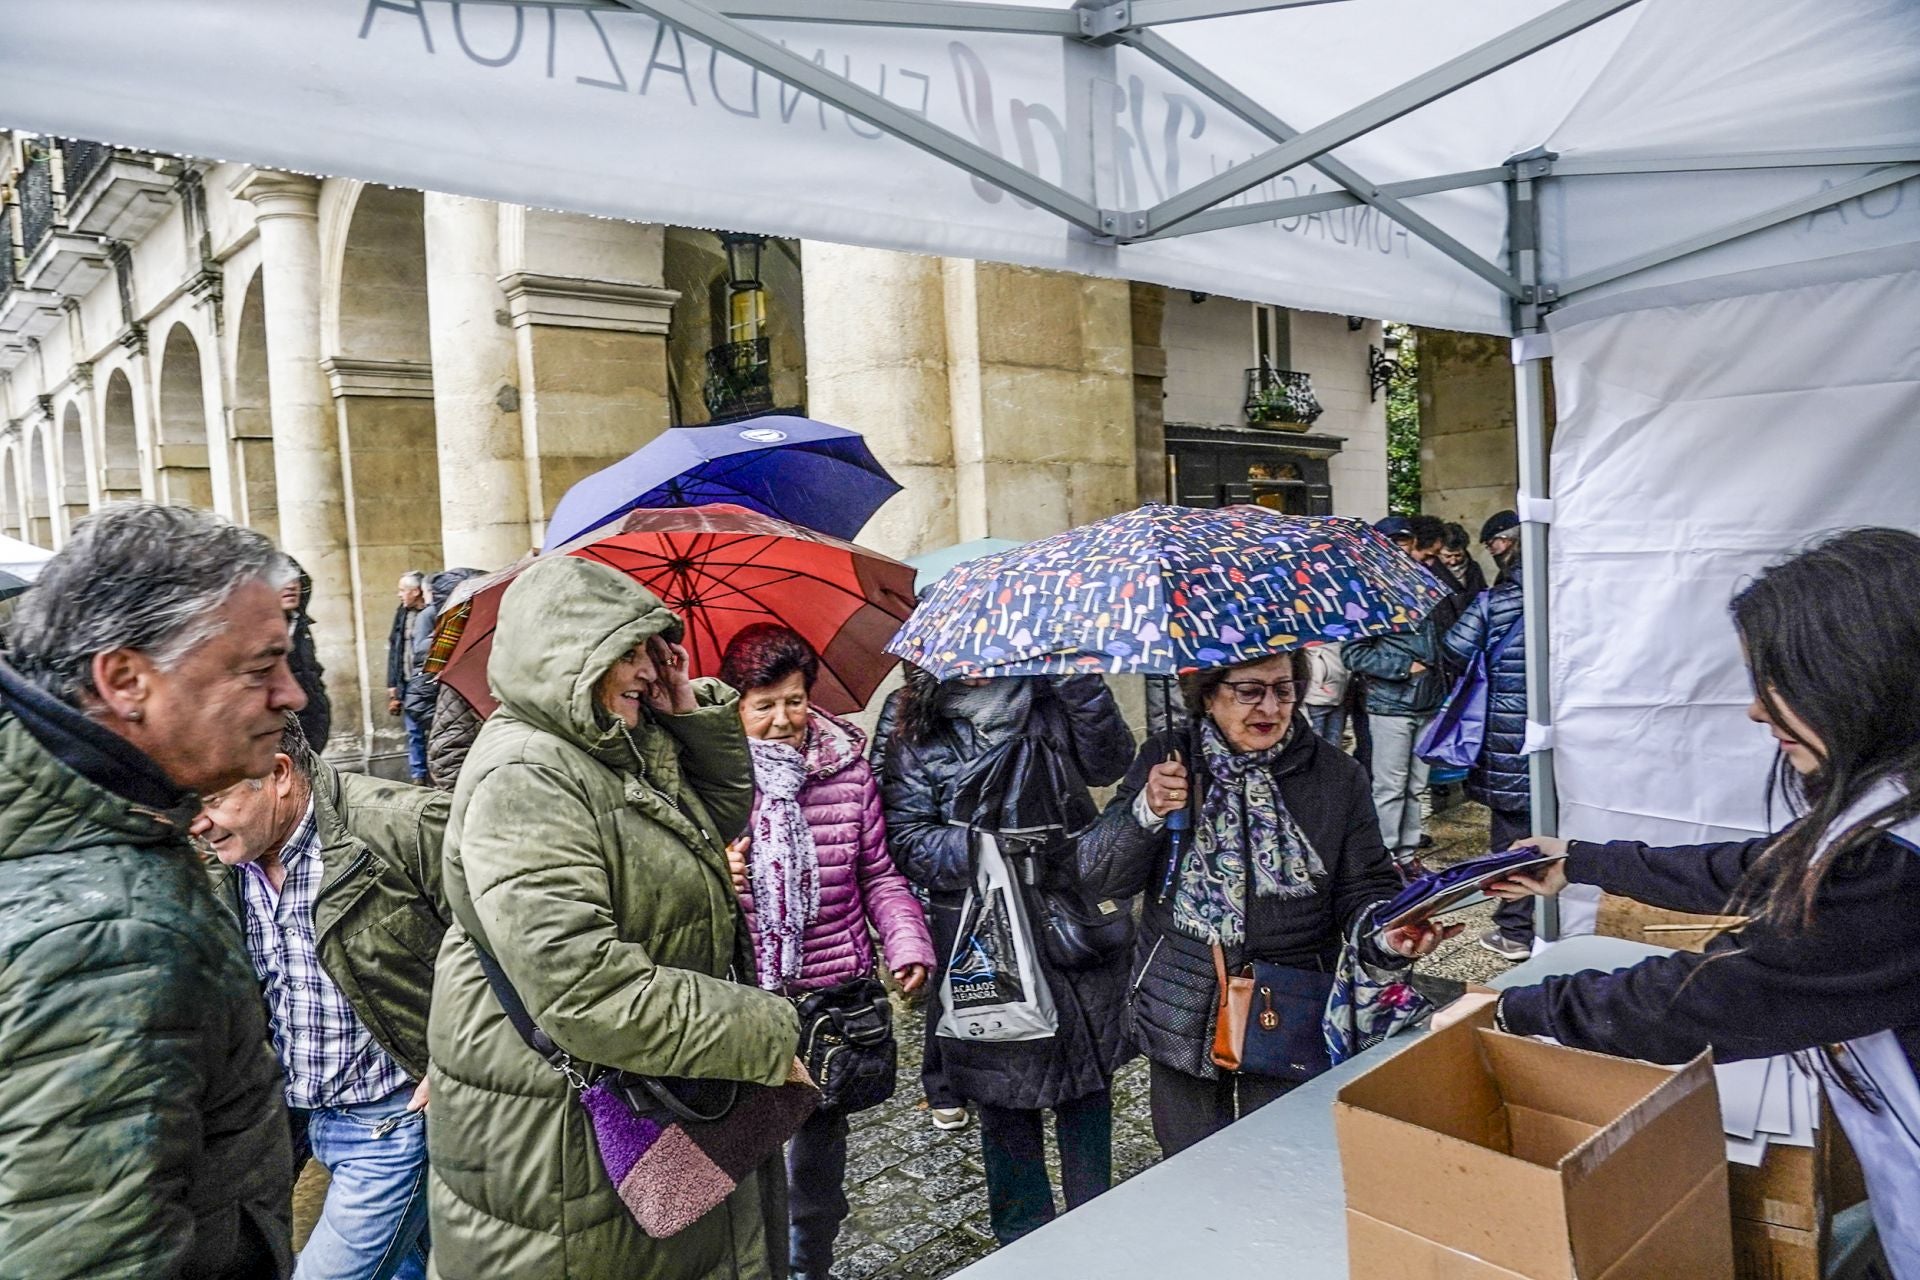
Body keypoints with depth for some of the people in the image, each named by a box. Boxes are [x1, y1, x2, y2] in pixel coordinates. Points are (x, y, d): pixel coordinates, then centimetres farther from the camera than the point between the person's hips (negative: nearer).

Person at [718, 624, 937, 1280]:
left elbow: (879, 874, 7)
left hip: (833, 991, 2)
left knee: (817, 1150, 16)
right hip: (744, 998, -2)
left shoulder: (847, 768, 1)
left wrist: (907, 943, -6)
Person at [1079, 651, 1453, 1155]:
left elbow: (1364, 888, -1)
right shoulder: (1165, 759, -3)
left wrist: (1389, 933, -23)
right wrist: (1146, 813, -22)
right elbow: (1099, 876, -5)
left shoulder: (1337, 775, -3)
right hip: (1182, 1015, 1)